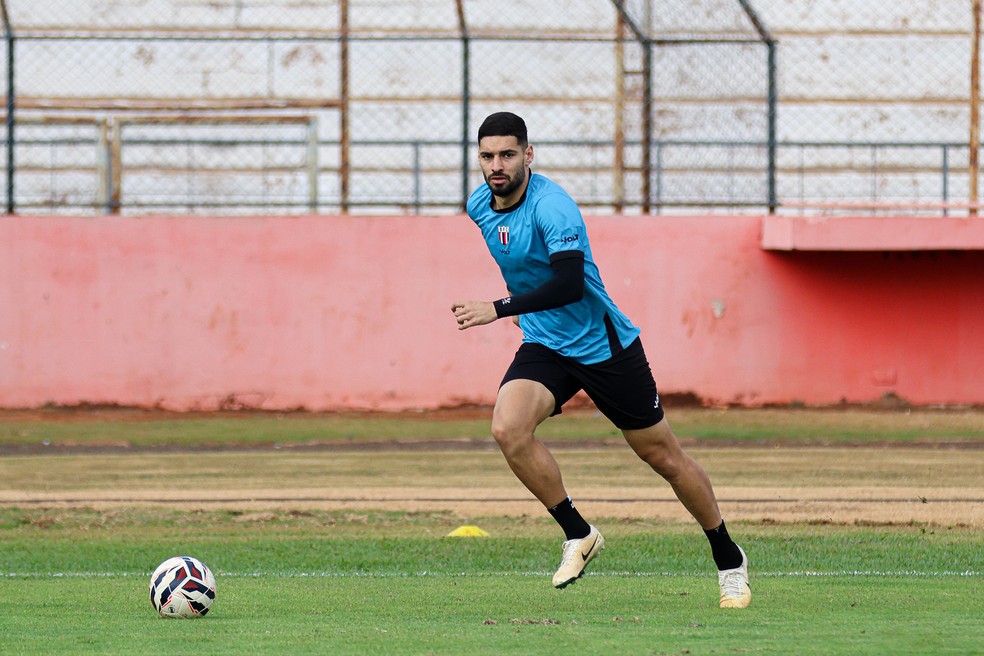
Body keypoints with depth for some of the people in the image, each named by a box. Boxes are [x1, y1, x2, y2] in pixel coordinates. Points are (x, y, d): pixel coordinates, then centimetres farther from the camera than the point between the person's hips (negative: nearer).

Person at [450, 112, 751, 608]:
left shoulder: (552, 207, -25)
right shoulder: (479, 205, 0)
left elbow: (570, 284, -37)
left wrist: (498, 309, -39)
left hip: (604, 345, -6)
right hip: (543, 345, 6)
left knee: (662, 454, 4)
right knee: (508, 428, -22)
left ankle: (728, 559, 22)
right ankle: (578, 535, -6)